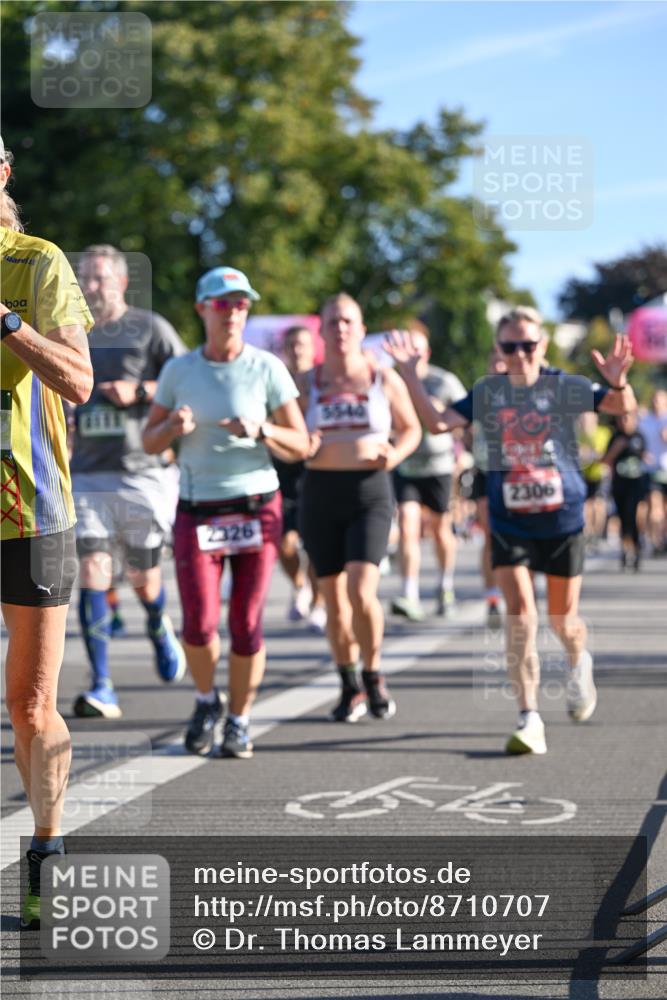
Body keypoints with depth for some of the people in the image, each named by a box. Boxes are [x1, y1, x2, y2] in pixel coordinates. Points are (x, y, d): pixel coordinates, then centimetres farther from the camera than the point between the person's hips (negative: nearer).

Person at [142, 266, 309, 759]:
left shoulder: (267, 368, -2)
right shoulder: (178, 370, 3)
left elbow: (301, 445, -1)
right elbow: (149, 441, 9)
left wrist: (260, 430, -21)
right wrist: (173, 428, -13)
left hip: (257, 508, -1)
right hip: (198, 511, 1)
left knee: (246, 625, -1)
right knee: (200, 625, -10)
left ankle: (239, 720, 18)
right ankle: (206, 700, 20)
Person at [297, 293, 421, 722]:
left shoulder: (385, 379, 2)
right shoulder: (306, 383, 6)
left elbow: (412, 429, 12)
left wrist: (395, 454, -8)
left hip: (370, 493, -2)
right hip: (320, 493, 2)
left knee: (361, 591, -17)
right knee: (335, 599, 6)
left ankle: (373, 675, 6)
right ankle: (351, 687, 23)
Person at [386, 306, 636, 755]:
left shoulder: (566, 387, -7)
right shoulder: (487, 393, 0)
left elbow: (623, 407, -17)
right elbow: (438, 423, -8)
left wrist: (618, 381, -39)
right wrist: (410, 374, -17)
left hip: (562, 519, -1)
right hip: (509, 521, 1)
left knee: (562, 619, 11)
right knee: (521, 614, -13)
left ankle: (579, 662, 48)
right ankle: (530, 717, -9)